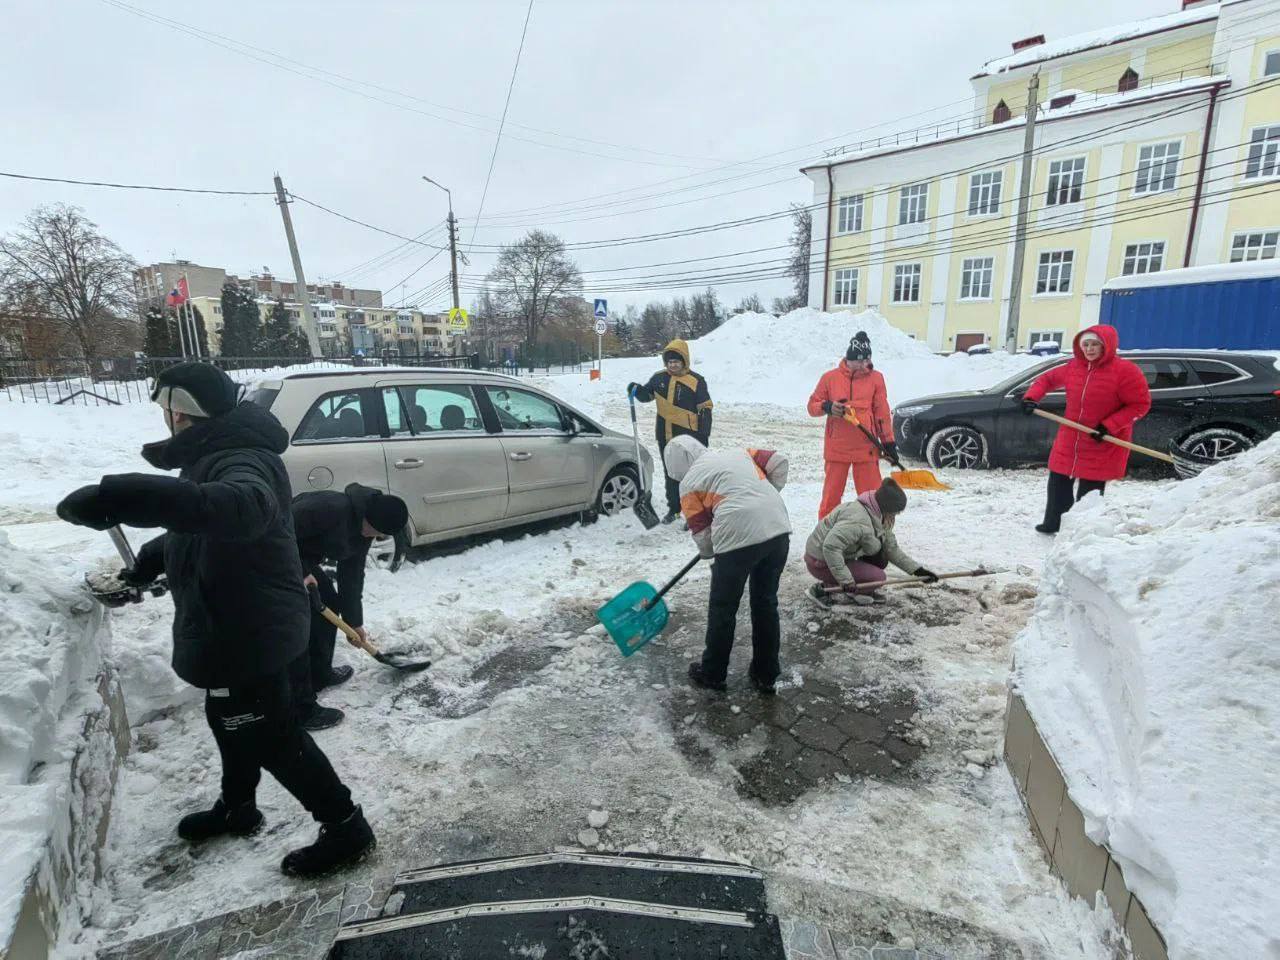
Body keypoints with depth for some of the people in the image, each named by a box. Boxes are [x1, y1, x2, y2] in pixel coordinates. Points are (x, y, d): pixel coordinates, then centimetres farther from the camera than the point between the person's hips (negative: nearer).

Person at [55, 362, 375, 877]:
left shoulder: (243, 460, -27)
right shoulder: (215, 454, 9)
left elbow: (242, 507, -52)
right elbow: (194, 525, 25)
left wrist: (127, 497, -60)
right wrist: (148, 563, 14)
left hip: (248, 631, -10)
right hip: (232, 624, 10)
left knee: (270, 735, 3)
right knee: (231, 721, 27)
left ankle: (345, 826, 18)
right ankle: (236, 807, 51)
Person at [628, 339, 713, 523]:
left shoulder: (696, 381, -9)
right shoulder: (659, 378, 4)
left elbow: (705, 409, -7)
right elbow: (647, 395, 19)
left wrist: (704, 436, -10)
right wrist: (637, 390, -4)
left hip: (689, 438, -5)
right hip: (665, 437, 5)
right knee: (670, 474, 16)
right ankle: (673, 508, 31)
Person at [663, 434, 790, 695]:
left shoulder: (689, 482, 9)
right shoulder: (737, 453, 23)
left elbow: (702, 534, 10)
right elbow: (778, 462, 17)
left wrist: (709, 553, 30)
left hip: (739, 538, -5)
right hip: (779, 529, 6)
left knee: (723, 609, 14)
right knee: (766, 604, 20)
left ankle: (712, 674, 30)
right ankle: (766, 675, 32)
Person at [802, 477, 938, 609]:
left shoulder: (879, 517, 3)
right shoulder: (858, 519, -29)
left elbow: (892, 549, 9)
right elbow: (830, 546, -37)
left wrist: (917, 570, 3)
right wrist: (846, 580, -33)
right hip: (821, 563, -9)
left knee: (880, 559, 1)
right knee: (878, 577, -13)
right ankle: (823, 590, -11)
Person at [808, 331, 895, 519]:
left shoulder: (876, 378, 2)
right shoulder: (830, 377, 0)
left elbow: (882, 413, 6)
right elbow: (812, 406, 7)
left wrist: (888, 442, 6)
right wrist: (828, 407, -15)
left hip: (866, 448, 0)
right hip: (836, 447, 0)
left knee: (871, 495, 5)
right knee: (831, 494, 8)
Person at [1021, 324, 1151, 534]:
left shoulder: (1126, 370, -13)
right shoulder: (1073, 367, 2)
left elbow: (1140, 404, -10)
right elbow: (1047, 379, 18)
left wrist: (1109, 426, -19)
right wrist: (1031, 397, -1)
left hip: (1102, 448, -5)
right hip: (1069, 442, 5)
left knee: (1088, 493, 1)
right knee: (1058, 485, 14)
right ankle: (1052, 524, 31)